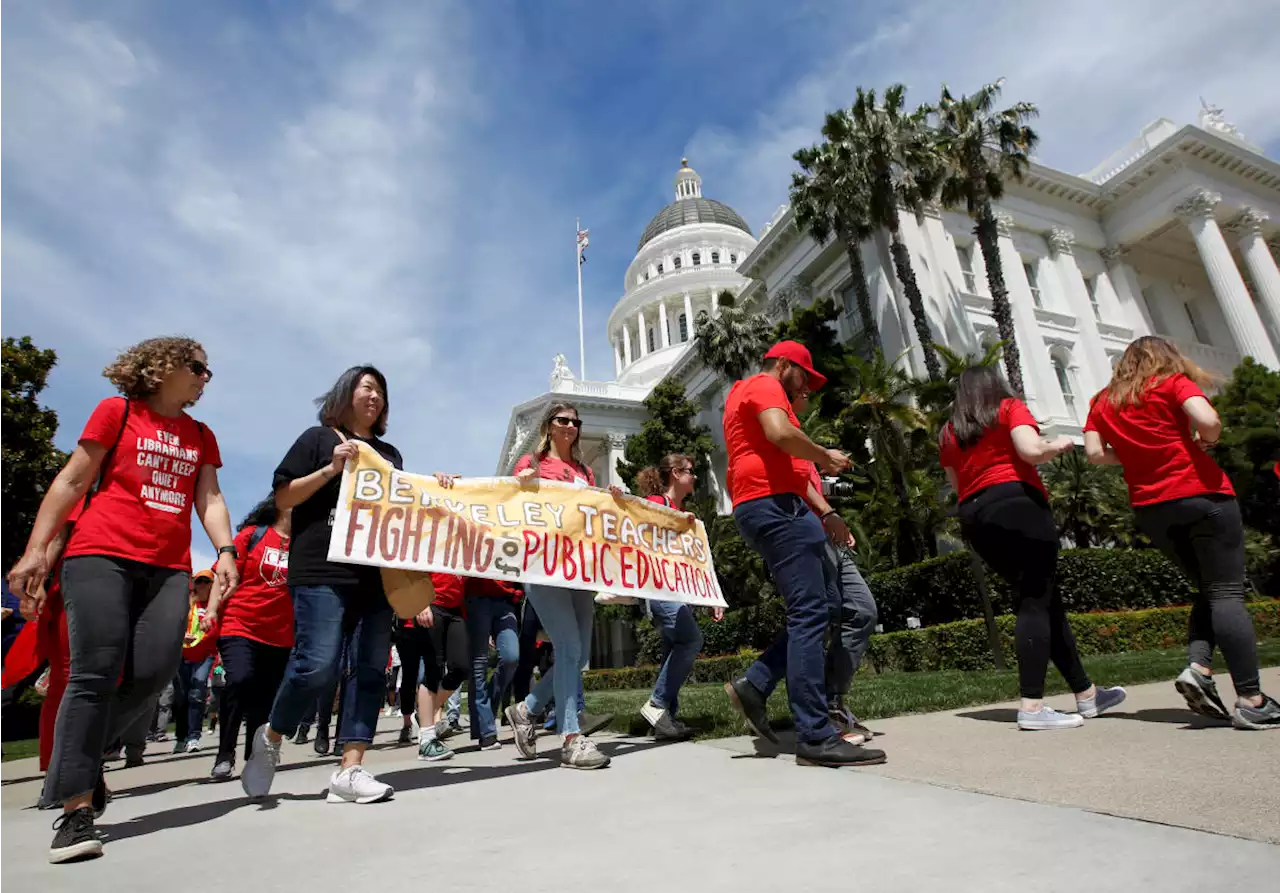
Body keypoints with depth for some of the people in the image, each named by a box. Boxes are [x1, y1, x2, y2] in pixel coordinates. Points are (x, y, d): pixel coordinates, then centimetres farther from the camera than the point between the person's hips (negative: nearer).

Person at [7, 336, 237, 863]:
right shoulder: (117, 411, 6)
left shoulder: (201, 437, 18)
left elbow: (209, 499, 9)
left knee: (154, 672, -7)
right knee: (96, 673, -10)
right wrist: (36, 549, -2)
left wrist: (225, 550, -7)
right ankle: (76, 809, -5)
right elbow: (70, 482, 4)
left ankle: (79, 758, 19)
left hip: (169, 567, 4)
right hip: (100, 556, -4)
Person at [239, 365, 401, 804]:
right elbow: (283, 498, 1)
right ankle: (270, 737, 18)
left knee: (369, 670, -1)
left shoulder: (389, 453, 21)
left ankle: (350, 770, 4)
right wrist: (332, 469, -11)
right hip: (322, 570, -5)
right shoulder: (318, 438, 7)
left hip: (376, 574, 5)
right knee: (316, 666, -10)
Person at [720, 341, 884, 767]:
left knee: (821, 606, 11)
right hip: (773, 505, -11)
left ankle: (753, 685, 7)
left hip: (768, 507, 11)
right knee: (809, 613, -12)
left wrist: (822, 514, 20)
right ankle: (816, 738, -9)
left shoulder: (746, 395, 30)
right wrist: (825, 456, -4)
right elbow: (781, 434, -23)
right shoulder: (764, 385, -1)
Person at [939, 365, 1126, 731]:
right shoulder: (1009, 408, 5)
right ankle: (1032, 706, -14)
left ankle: (1086, 694, 21)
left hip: (974, 517, 6)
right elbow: (1032, 451, -11)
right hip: (1017, 505, -6)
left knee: (1045, 600, 14)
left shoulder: (948, 432, 20)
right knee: (1036, 602, -8)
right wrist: (1059, 445, 8)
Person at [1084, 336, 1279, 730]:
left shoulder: (1103, 402, 12)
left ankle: (1198, 668, 0)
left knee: (1209, 590, 17)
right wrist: (1205, 443, 5)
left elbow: (1094, 452, 1)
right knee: (1227, 594, -3)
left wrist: (1135, 453, 14)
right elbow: (1208, 420, -15)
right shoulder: (1173, 382, 1)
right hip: (1201, 494, -4)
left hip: (1150, 509, 4)